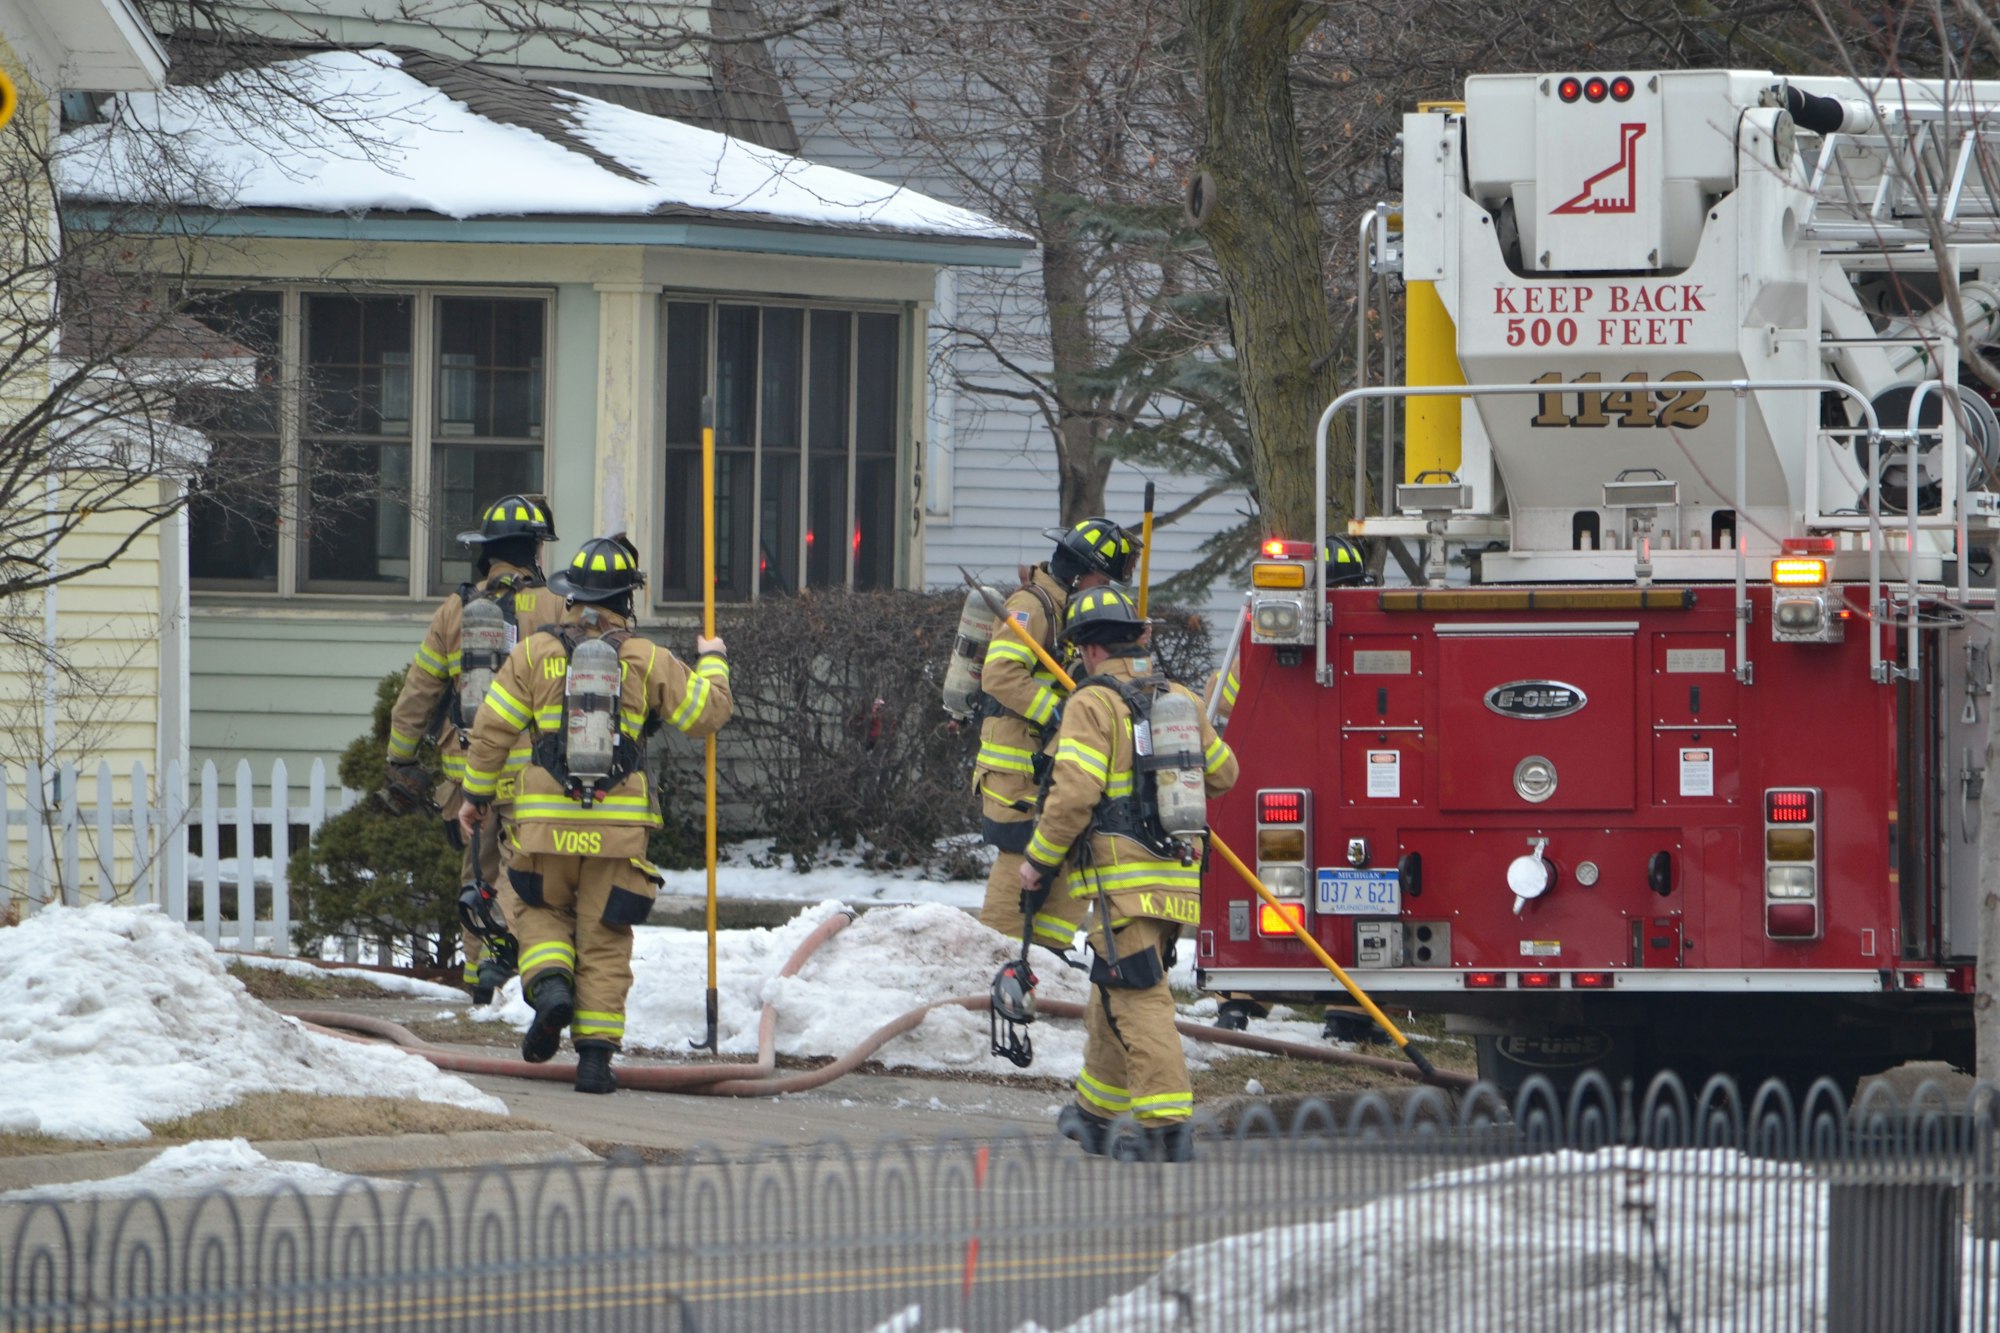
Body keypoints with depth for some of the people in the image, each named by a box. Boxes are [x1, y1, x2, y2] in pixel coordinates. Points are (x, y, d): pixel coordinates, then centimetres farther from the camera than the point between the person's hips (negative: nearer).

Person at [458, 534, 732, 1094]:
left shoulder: (535, 653, 1)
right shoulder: (646, 660, 0)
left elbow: (492, 730, 1)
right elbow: (707, 713, 6)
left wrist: (476, 794, 14)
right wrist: (712, 663, 26)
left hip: (546, 821, 0)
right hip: (620, 827, 0)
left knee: (541, 912, 21)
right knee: (605, 941, 7)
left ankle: (549, 984, -8)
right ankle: (595, 1055, 2)